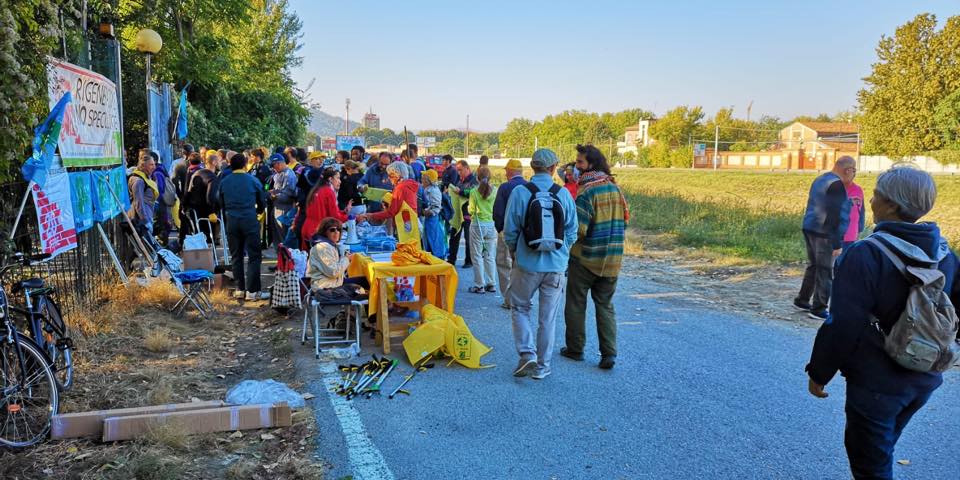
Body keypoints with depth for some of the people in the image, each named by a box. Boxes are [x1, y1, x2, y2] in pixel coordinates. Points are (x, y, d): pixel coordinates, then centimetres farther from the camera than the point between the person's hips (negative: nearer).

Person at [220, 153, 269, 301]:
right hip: (250, 221, -4)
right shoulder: (253, 180, -1)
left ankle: (240, 289, 15)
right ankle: (252, 291, -4)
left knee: (236, 256, 12)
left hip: (231, 222, 4)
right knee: (254, 256, -1)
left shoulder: (223, 182, 7)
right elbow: (263, 202, 7)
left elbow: (221, 204, 13)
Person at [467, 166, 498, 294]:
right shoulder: (495, 191, -3)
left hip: (477, 225, -3)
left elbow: (471, 210, -5)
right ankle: (491, 284, 17)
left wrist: (468, 207, 17)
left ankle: (479, 285, 6)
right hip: (492, 225, 3)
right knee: (490, 256, 13)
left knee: (477, 256, 5)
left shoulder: (474, 192, -9)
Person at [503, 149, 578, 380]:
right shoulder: (564, 194, -3)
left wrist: (515, 251, 13)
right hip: (557, 265, 2)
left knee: (519, 308, 16)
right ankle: (542, 366, 18)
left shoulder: (520, 193, -9)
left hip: (527, 263, -2)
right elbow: (572, 232, 2)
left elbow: (510, 230, -5)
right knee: (548, 318, 11)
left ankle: (527, 353, 0)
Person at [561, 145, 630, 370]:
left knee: (576, 304, 10)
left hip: (586, 257, -6)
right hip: (612, 259, 6)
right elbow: (625, 220, 12)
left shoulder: (587, 191, -18)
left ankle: (575, 349, 19)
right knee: (605, 305, 12)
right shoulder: (615, 188, 5)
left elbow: (577, 230, -22)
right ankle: (609, 353, 5)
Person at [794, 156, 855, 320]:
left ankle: (802, 300, 27)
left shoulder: (820, 179, 14)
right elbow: (834, 215, -19)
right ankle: (818, 309, 1)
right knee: (826, 271, -3)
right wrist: (837, 244, -18)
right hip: (825, 234, -9)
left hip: (810, 229, 9)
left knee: (813, 266, 19)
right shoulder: (837, 185, -15)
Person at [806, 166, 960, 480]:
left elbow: (842, 325, -22)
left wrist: (818, 373, -10)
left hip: (876, 382, -7)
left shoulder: (866, 255, -23)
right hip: (925, 379, 7)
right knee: (878, 450, 27)